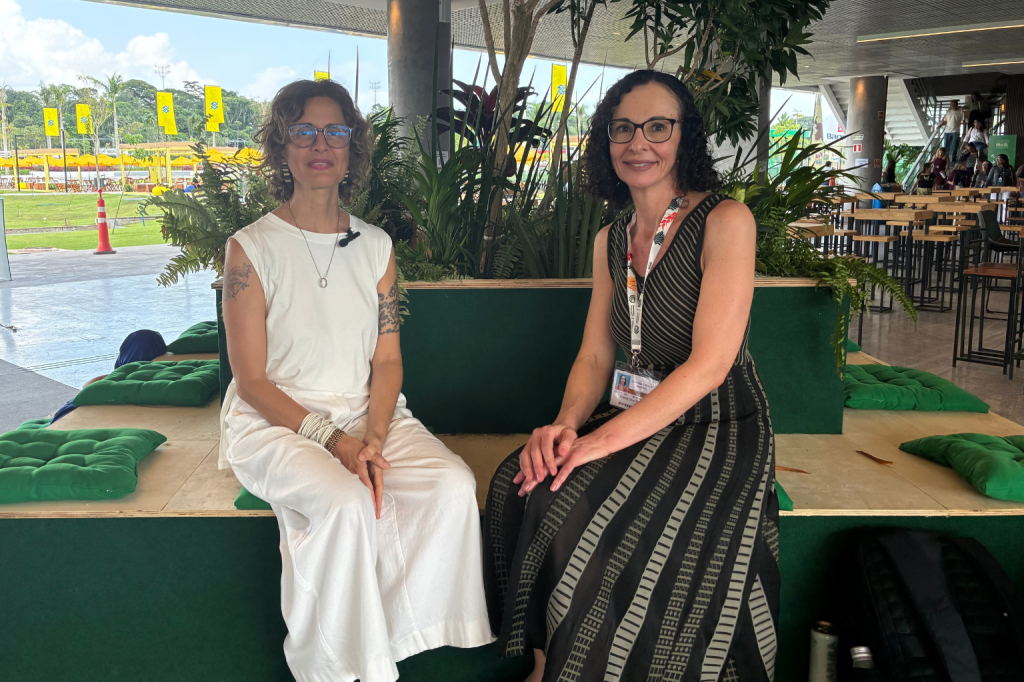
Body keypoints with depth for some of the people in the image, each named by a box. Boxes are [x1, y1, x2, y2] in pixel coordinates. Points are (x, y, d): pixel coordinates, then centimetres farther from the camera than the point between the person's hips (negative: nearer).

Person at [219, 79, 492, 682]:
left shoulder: (376, 246, 9)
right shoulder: (252, 248, -3)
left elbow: (387, 360, 5)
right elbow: (252, 380, -7)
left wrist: (372, 437, -13)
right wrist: (330, 438, -19)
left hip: (367, 412, 4)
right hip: (274, 423, -4)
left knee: (455, 485, -22)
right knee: (346, 504, -33)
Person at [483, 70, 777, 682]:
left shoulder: (726, 221, -11)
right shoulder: (611, 241, 11)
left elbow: (710, 362, -18)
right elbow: (595, 357, 10)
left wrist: (607, 438, -24)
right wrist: (566, 425, -12)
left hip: (719, 425, -6)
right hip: (640, 419, 6)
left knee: (573, 505, -27)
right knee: (522, 484, -19)